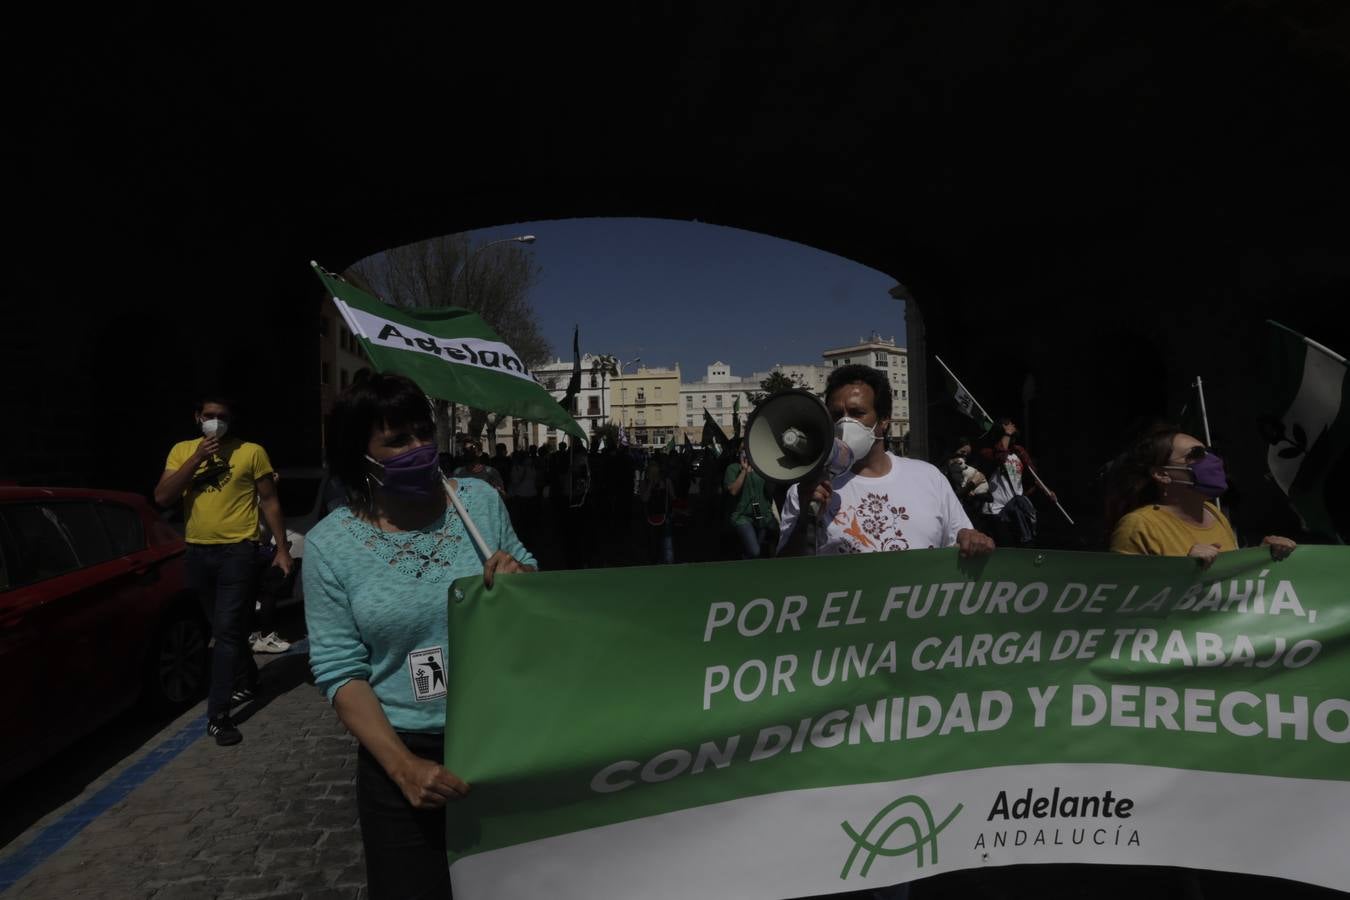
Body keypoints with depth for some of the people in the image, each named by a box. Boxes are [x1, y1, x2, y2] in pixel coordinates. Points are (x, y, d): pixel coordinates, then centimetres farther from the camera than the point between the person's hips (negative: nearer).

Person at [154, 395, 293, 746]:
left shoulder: (252, 452, -4)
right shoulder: (182, 451, 7)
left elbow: (270, 501, 0)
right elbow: (162, 497, -4)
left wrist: (282, 548, -3)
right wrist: (197, 458, -13)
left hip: (237, 550, -5)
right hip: (197, 552, 5)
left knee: (228, 630, -8)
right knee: (226, 628, 19)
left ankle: (217, 715, -4)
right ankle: (247, 682, 39)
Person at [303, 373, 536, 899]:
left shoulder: (480, 499, -4)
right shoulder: (329, 544, -9)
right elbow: (340, 671, -10)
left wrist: (522, 578, -17)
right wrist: (404, 766, -19)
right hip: (403, 752, -2)